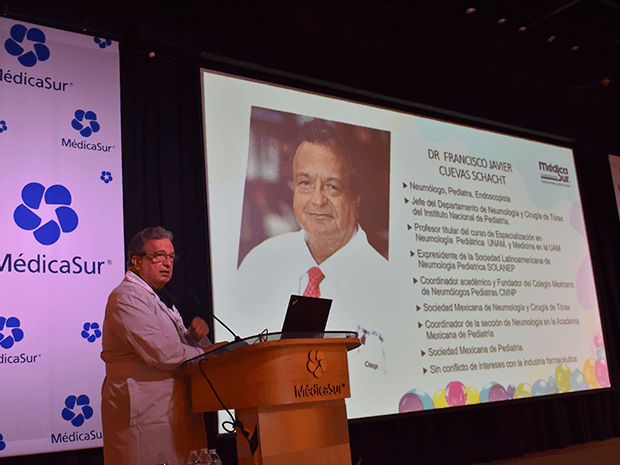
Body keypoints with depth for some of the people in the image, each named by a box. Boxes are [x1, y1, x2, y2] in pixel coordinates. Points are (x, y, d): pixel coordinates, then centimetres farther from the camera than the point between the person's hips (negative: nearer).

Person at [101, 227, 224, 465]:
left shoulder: (153, 300, 22)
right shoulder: (126, 297, -11)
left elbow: (175, 345, 25)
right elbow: (159, 353, -22)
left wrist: (194, 335, 3)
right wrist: (205, 353, -9)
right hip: (145, 415, -9)